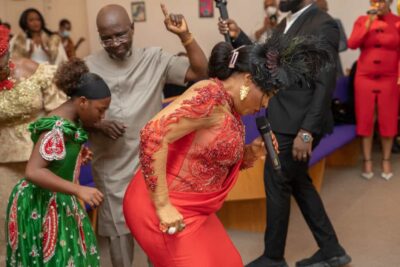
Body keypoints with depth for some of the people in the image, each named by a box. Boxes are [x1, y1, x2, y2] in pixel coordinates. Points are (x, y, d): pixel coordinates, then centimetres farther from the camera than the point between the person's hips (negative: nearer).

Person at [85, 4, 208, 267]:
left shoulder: (154, 58, -4)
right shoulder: (88, 67, -4)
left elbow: (201, 72, -8)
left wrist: (185, 35, -20)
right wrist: (97, 125, -16)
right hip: (112, 169, 0)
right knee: (119, 232, 14)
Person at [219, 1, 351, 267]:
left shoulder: (323, 25, -15)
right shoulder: (286, 23, 14)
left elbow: (325, 85, -20)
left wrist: (306, 132, -23)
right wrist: (238, 37, 1)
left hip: (298, 124, -9)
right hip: (284, 121, 9)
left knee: (277, 184, 2)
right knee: (298, 183, 16)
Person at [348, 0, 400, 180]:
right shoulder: (362, 21, 4)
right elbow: (352, 44, -9)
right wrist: (368, 24, -15)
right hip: (365, 78, 1)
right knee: (365, 120, 4)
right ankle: (367, 161, 14)